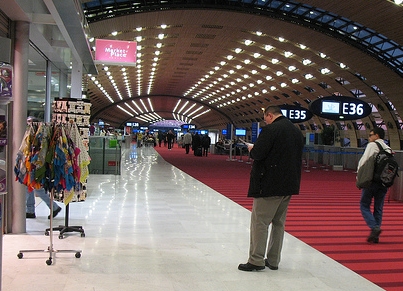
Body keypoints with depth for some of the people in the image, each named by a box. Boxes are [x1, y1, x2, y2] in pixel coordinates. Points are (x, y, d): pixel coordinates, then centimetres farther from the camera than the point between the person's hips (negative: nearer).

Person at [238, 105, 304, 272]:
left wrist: (251, 148, 3)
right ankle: (273, 260, 22)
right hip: (289, 184, 8)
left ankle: (256, 261, 4)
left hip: (269, 184, -8)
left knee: (260, 222, -1)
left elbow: (258, 154, -19)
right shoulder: (297, 132, 13)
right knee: (278, 223, 14)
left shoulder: (271, 129, -13)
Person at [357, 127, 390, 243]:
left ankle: (374, 228, -15)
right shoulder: (388, 149, 15)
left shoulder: (372, 145, -3)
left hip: (372, 180, -6)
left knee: (364, 205, 3)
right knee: (378, 208, 10)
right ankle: (375, 236, 11)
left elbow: (363, 161, -10)